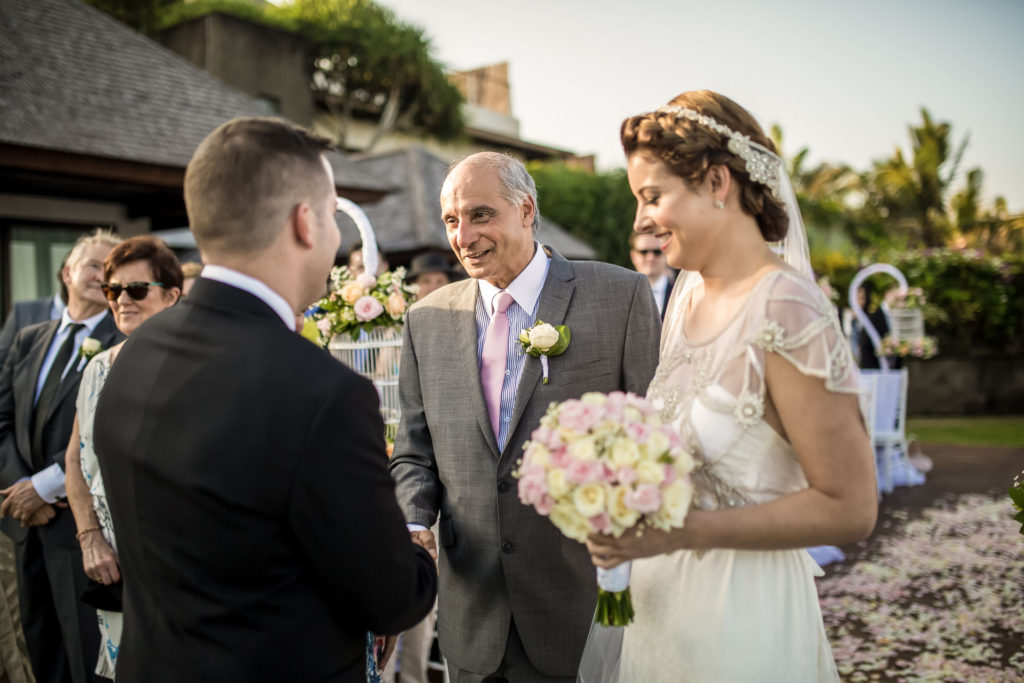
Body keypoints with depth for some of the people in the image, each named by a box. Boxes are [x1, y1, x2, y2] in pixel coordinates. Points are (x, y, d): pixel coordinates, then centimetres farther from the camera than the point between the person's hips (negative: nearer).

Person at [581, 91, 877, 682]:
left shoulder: (787, 312, -22)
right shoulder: (688, 294, 2)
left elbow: (849, 510, -20)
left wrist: (679, 532, -24)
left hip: (742, 611, -7)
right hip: (661, 593, 7)